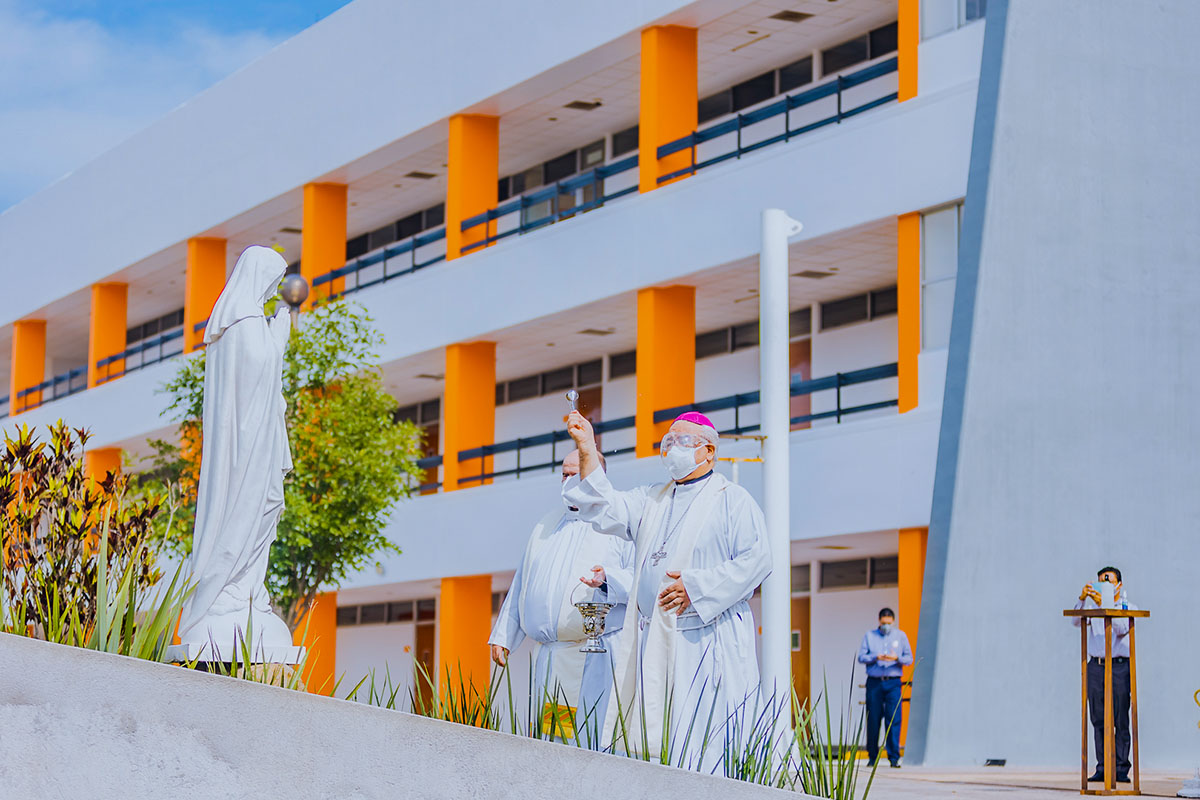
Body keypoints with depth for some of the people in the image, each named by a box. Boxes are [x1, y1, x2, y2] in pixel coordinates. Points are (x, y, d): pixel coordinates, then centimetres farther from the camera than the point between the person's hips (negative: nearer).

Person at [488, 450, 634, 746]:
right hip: (546, 655, 6)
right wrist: (503, 636, 19)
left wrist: (608, 579, -26)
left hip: (595, 657, -6)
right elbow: (521, 586, 24)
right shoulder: (549, 524, 21)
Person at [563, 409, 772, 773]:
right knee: (650, 744, 0)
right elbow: (606, 511, 9)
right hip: (652, 644, 6)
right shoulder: (652, 500, 21)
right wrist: (587, 450, 0)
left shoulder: (732, 500, 3)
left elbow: (756, 559, -7)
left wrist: (697, 587, -14)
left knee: (703, 744, -10)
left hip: (707, 642, -6)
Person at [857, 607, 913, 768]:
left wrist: (896, 658, -14)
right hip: (874, 682, 0)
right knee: (873, 719, 1)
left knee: (894, 719, -8)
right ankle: (872, 756, 11)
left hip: (893, 683, 0)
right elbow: (861, 657, 3)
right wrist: (876, 657, -14)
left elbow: (909, 658, 7)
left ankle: (894, 757, -5)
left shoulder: (900, 636, 11)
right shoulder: (869, 636, 10)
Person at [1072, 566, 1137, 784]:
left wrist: (1103, 605, -21)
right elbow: (1076, 622, -1)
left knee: (1121, 721, -7)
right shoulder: (1093, 606, 15)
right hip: (1095, 666, 3)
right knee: (1099, 721, 1)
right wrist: (1082, 599, -16)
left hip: (1119, 666, -3)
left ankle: (1121, 769, -5)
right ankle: (1102, 768, 3)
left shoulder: (1129, 608, 6)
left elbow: (1120, 629, -13)